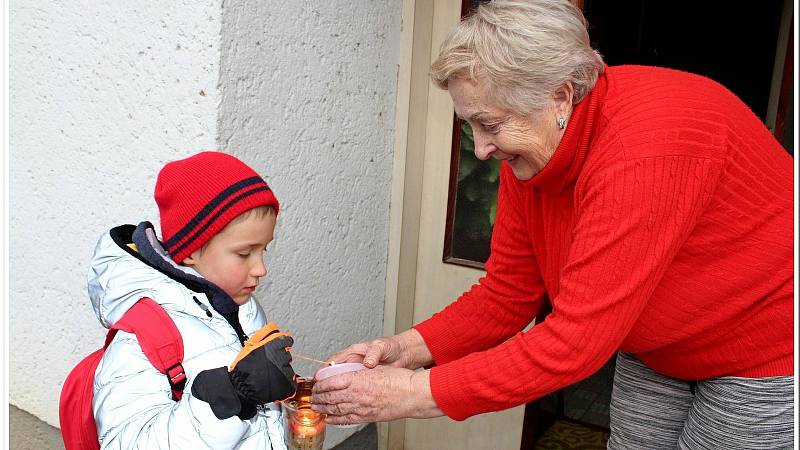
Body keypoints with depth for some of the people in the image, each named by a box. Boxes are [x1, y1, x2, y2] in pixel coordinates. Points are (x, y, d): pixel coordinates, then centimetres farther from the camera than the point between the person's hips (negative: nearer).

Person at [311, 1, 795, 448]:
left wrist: (416, 393, -33)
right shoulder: (526, 152, -12)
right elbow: (505, 295, -6)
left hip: (767, 358, -6)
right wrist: (405, 348, -20)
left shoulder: (647, 152, -36)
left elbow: (576, 343, -36)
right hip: (653, 351, 6)